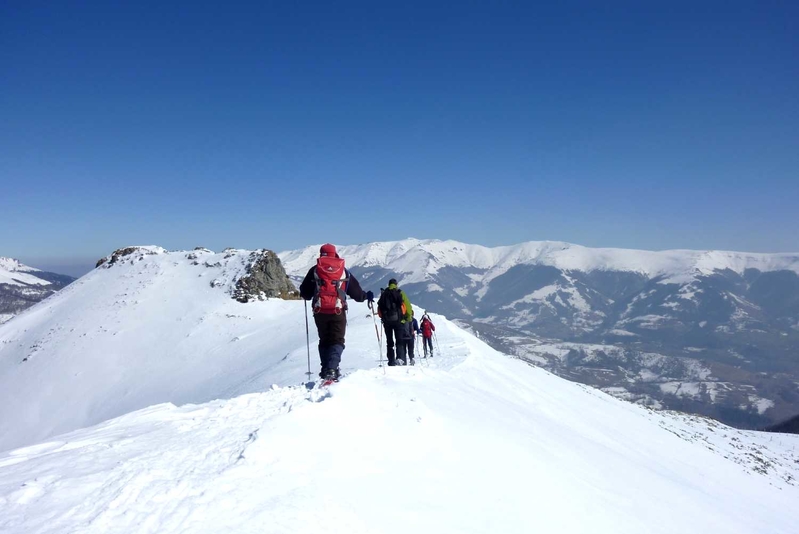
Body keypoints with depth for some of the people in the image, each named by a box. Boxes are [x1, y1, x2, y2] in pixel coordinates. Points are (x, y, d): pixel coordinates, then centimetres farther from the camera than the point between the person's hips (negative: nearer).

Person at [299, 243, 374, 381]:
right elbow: (356, 292, 11)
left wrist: (307, 294, 32)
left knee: (324, 340, 16)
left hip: (320, 311, 2)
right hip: (338, 311, -1)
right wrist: (366, 296, 31)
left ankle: (326, 369, 12)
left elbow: (305, 293, 9)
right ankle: (331, 369, -18)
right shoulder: (343, 271, 8)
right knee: (337, 341, 1)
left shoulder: (314, 270, 8)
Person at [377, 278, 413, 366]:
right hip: (398, 320, -2)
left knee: (389, 342, 11)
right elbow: (408, 306, 0)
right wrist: (409, 318, 11)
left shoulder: (384, 294, 10)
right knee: (400, 341, -2)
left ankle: (391, 361, 8)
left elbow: (379, 308, 11)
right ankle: (400, 358, -24)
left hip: (386, 321, 2)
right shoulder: (400, 293, 3)